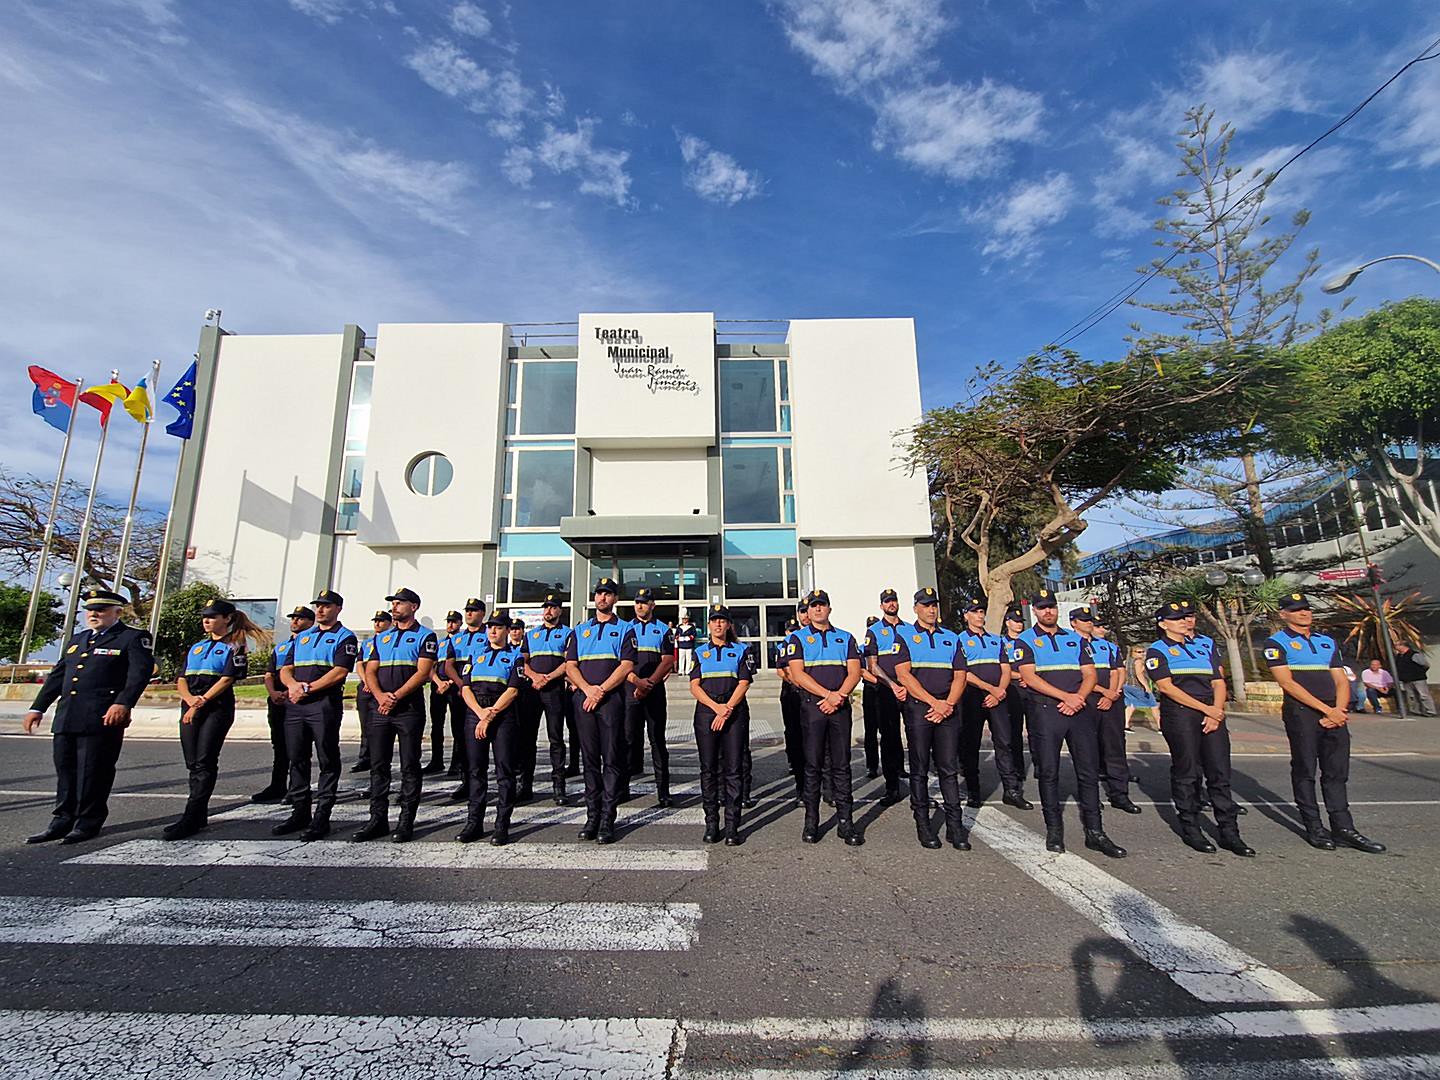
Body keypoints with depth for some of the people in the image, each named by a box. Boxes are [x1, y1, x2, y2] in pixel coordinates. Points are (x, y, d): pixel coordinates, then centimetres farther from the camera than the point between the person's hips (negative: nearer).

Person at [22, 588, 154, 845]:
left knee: (93, 772, -2)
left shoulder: (132, 638, -3)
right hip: (66, 718, 7)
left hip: (103, 718, -7)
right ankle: (61, 822, 22)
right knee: (65, 771, 12)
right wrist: (38, 708, 18)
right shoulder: (77, 640, 22)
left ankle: (88, 824, 8)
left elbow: (141, 672, -15)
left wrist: (123, 703, -26)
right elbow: (57, 676, 25)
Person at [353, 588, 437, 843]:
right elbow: (370, 671, 10)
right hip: (380, 708, 5)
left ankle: (406, 822, 7)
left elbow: (423, 672, -9)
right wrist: (380, 696, -8)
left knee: (409, 766, 0)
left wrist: (396, 697, -16)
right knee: (378, 765, 8)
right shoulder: (380, 638, 17)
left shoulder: (425, 636, 0)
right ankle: (378, 819, 18)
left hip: (409, 709, -5)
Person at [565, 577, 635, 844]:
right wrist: (588, 689, -8)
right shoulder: (580, 630, 17)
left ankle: (607, 821, 3)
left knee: (612, 759, -2)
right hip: (584, 699, 3)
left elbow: (626, 666, -4)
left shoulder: (624, 629, 6)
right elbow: (570, 666, 9)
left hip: (612, 699, -3)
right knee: (589, 759, 7)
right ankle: (592, 816, 15)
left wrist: (601, 690, -12)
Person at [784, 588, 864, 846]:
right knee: (812, 765, 3)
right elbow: (797, 674, -6)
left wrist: (837, 698, -11)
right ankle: (811, 822, 12)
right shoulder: (798, 638, 5)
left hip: (840, 708, 2)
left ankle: (845, 822, 12)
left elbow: (854, 672, 4)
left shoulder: (845, 638, 13)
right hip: (812, 706, -2)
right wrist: (828, 694, -15)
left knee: (841, 765, 5)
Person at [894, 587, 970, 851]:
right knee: (919, 769, 4)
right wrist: (934, 702, -13)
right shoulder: (904, 636, 3)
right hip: (918, 708, -3)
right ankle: (923, 825, 12)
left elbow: (960, 675, 9)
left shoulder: (952, 638, 15)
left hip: (948, 709, 3)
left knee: (949, 768, 6)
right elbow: (904, 675, -7)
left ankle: (955, 826, 13)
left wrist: (947, 705, -7)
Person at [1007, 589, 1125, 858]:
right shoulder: (1025, 641, 4)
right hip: (1045, 712, -3)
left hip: (1079, 711, 4)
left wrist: (1078, 698, -10)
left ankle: (1095, 833, 13)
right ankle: (1054, 831, 12)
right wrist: (1065, 696, -17)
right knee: (1048, 772, 1)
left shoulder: (1077, 640, 17)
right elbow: (1029, 676, -8)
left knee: (1089, 771, 4)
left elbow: (1090, 674, 9)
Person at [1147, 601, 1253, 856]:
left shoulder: (1204, 646, 21)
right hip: (1179, 714, -5)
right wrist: (1205, 708, -11)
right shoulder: (1157, 651, 4)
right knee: (1187, 773, 0)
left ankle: (1229, 831, 10)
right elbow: (1166, 686, -7)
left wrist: (1216, 712, -1)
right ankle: (1190, 828, 9)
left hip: (1213, 715, 5)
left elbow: (1218, 682, 15)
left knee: (1220, 773, 4)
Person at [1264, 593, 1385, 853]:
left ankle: (1343, 828, 13)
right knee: (1305, 771, 1)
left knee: (1337, 772, 7)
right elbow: (1287, 682, -9)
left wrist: (1339, 709, -4)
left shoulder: (1328, 642, 19)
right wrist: (1325, 709, -13)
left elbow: (1341, 680, 13)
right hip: (1301, 712, -5)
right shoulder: (1277, 642, -1)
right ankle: (1313, 828, 8)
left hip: (1334, 713, 6)